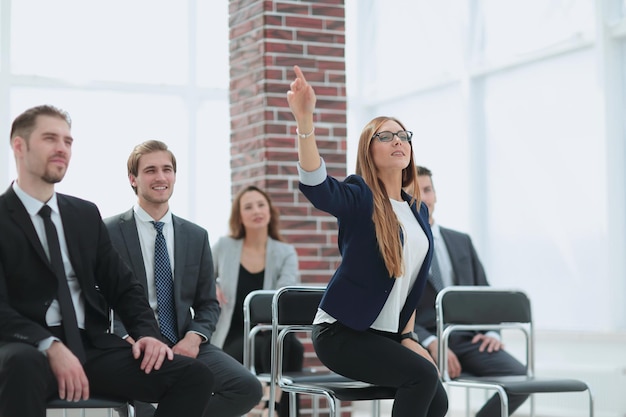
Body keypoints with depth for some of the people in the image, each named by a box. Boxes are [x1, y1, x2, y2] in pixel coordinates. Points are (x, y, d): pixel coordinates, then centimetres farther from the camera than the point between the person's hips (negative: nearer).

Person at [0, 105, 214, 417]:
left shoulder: (86, 214, 17)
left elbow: (122, 286, 16)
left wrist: (146, 332, -4)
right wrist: (50, 346, -27)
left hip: (92, 348, 5)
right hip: (29, 349, -5)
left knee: (195, 376, -16)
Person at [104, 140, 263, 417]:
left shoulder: (197, 236, 14)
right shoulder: (109, 232, 2)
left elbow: (208, 303, 15)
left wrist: (194, 337, -6)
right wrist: (129, 339, -18)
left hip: (183, 345, 4)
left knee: (248, 387, -21)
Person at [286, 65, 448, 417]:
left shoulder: (419, 210, 9)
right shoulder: (359, 199, -11)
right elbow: (315, 184, -34)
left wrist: (409, 335, 7)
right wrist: (305, 118, -47)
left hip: (390, 333, 7)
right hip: (342, 331, -7)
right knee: (422, 375, -25)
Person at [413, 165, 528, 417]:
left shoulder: (461, 242, 18)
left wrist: (491, 332, -4)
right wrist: (431, 343, -22)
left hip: (467, 339, 4)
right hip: (420, 343, -4)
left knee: (520, 377, -22)